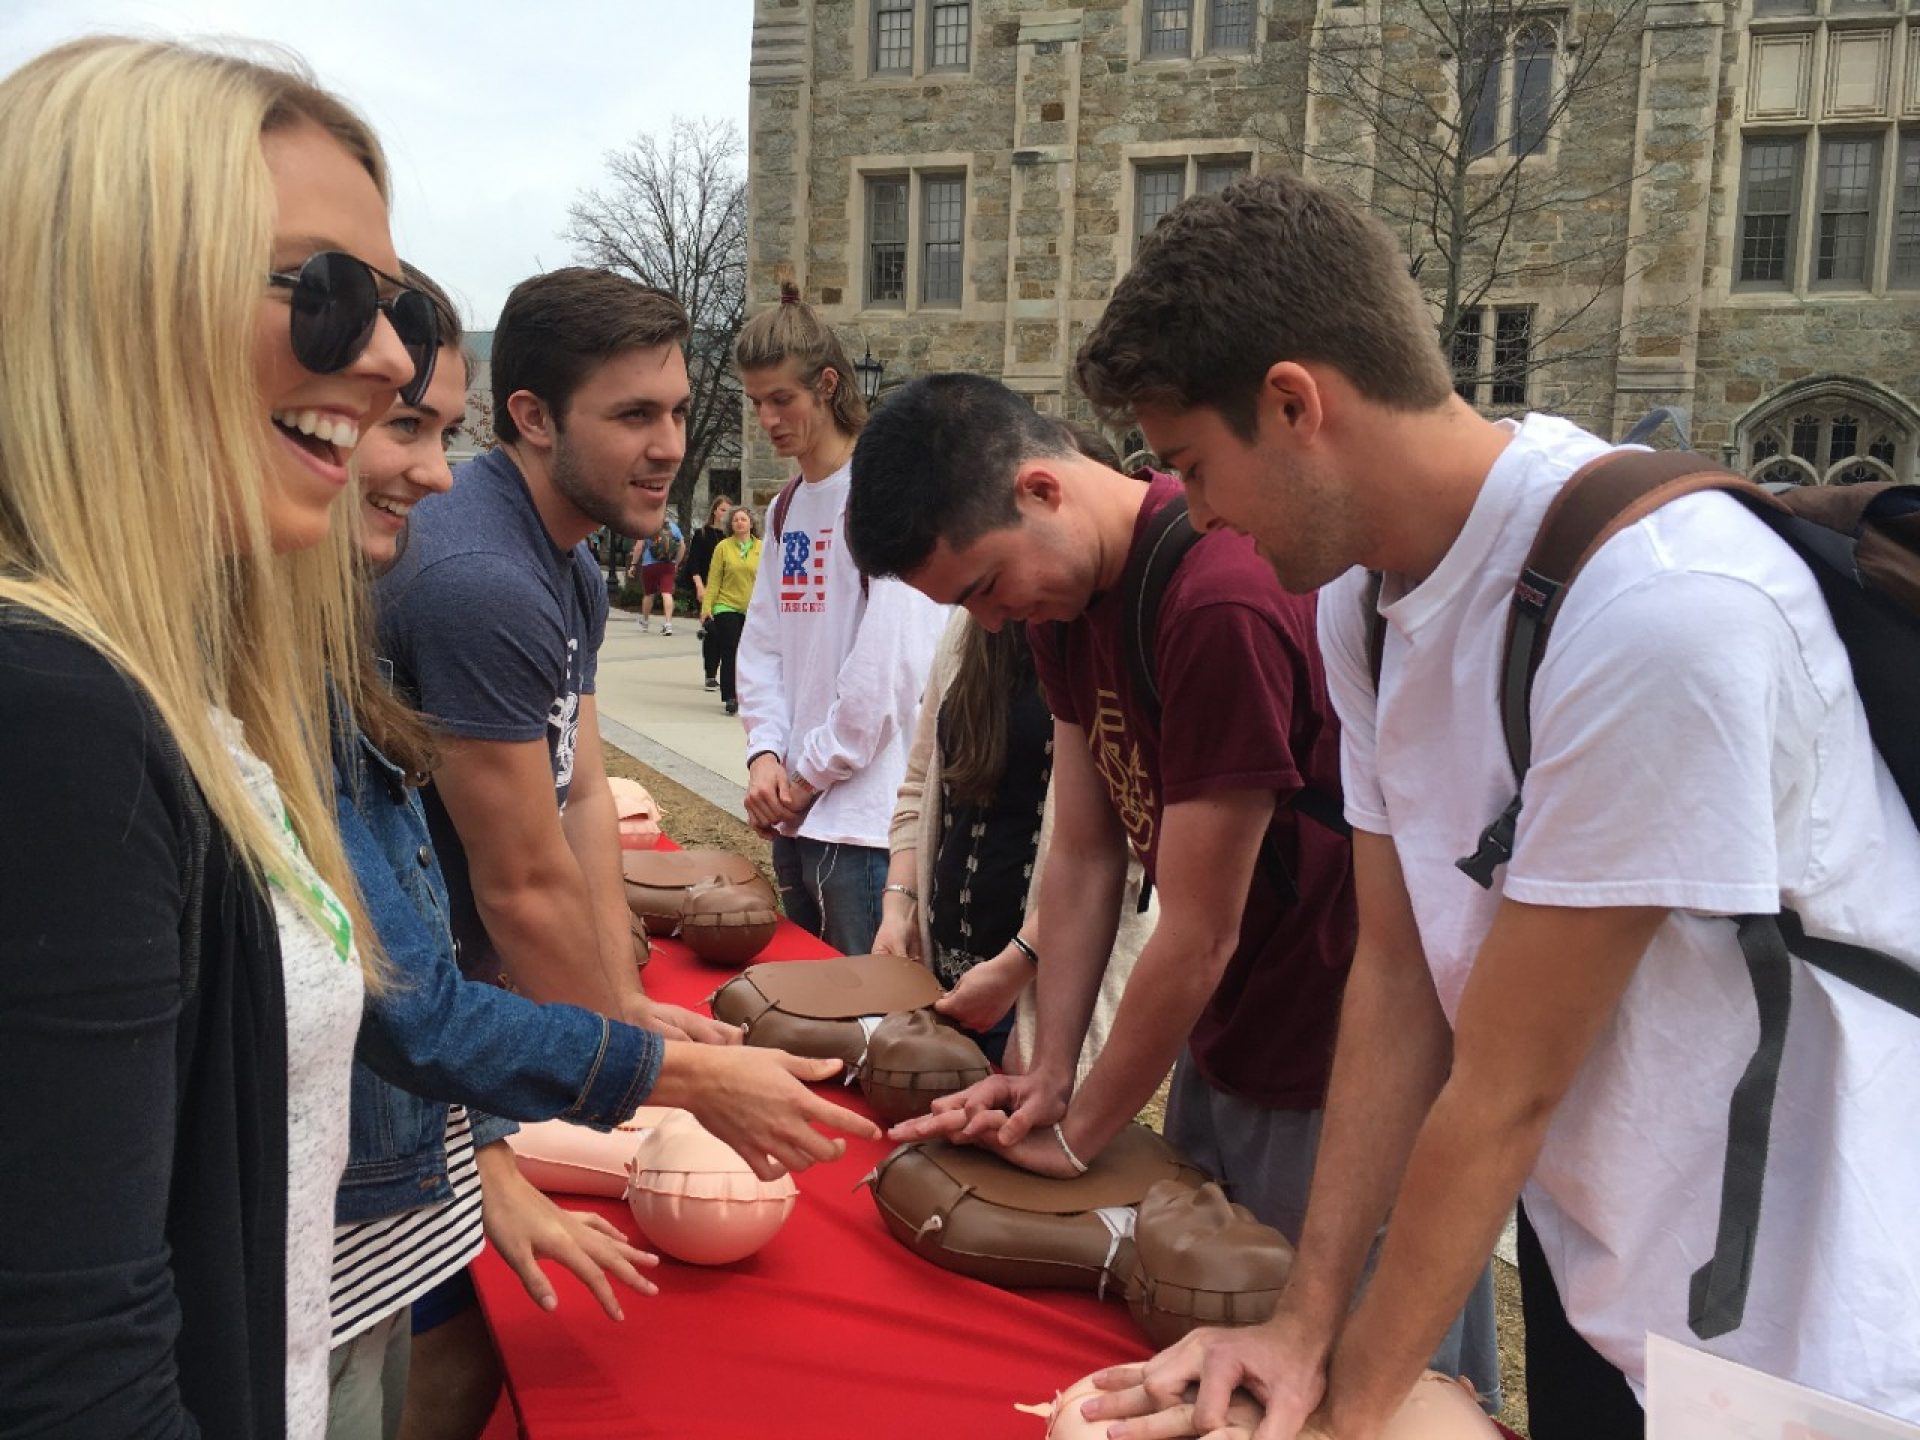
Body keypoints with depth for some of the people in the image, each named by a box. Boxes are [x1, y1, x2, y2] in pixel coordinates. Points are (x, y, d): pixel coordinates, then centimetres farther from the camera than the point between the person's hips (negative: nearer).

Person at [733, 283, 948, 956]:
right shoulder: (785, 507, 14)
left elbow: (889, 666, -19)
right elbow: (763, 645, 12)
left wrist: (810, 774, -11)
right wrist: (765, 754, -4)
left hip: (864, 815, -8)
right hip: (795, 814, 8)